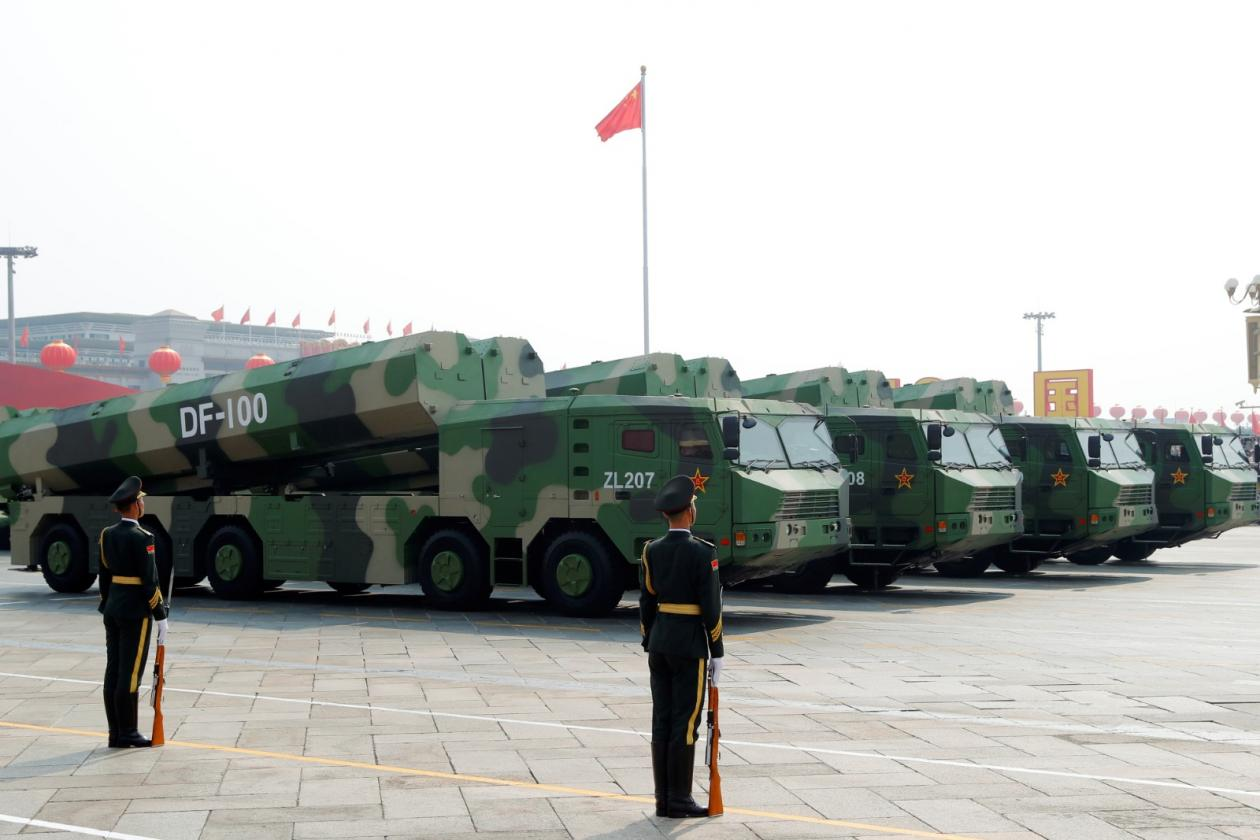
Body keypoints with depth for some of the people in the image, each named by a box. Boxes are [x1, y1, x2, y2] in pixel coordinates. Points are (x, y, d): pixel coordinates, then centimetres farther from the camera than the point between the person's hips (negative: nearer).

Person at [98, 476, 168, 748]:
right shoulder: (141, 538, -15)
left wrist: (107, 607, 20)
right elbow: (150, 580, -16)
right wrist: (160, 616, -10)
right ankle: (127, 733, 0)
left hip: (112, 610, 8)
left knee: (113, 671, 8)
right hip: (136, 612, -8)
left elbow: (104, 576, 13)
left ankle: (116, 734, 12)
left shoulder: (108, 534, 7)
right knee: (130, 674, -4)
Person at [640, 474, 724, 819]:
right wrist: (716, 652, -5)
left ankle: (664, 799, 11)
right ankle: (679, 800, 1)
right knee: (685, 722, -2)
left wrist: (650, 645, 16)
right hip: (690, 645, -6)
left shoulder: (651, 551, 4)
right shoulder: (703, 553, -12)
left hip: (659, 643, 6)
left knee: (662, 721, 8)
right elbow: (711, 607, -13)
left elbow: (646, 603, 8)